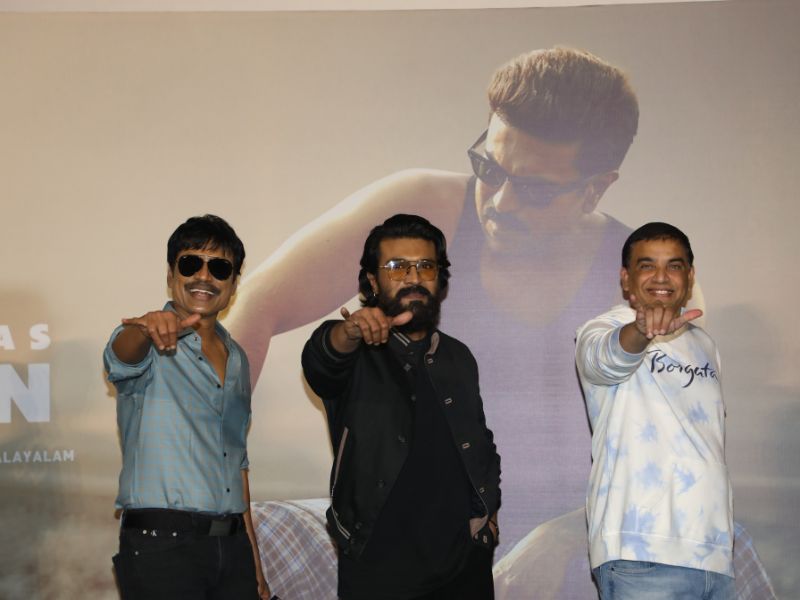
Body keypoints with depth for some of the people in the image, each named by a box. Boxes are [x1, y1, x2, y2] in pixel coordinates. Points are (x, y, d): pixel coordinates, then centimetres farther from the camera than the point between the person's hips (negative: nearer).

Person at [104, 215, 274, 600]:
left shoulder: (236, 359, 15)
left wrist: (253, 559, 15)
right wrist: (147, 328, -52)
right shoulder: (151, 348, -3)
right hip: (161, 544, -5)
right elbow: (123, 355, -28)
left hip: (231, 544, 6)